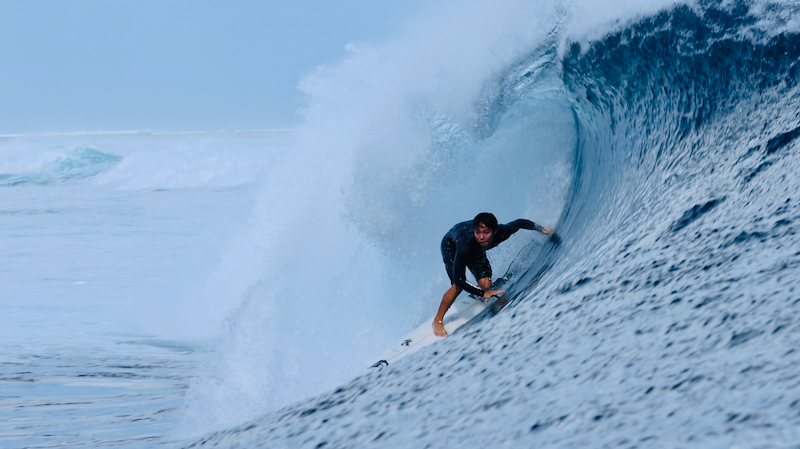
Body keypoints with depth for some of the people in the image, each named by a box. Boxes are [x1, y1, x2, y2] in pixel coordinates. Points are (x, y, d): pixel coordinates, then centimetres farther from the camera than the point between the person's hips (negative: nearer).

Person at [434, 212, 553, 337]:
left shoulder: (502, 233, -36)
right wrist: (483, 293, -45)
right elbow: (459, 280, -44)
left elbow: (520, 223, -12)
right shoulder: (465, 243, -48)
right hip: (451, 244, -4)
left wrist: (541, 229, 0)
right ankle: (437, 320, -3)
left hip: (475, 249, 4)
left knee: (486, 285, -11)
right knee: (458, 286, -23)